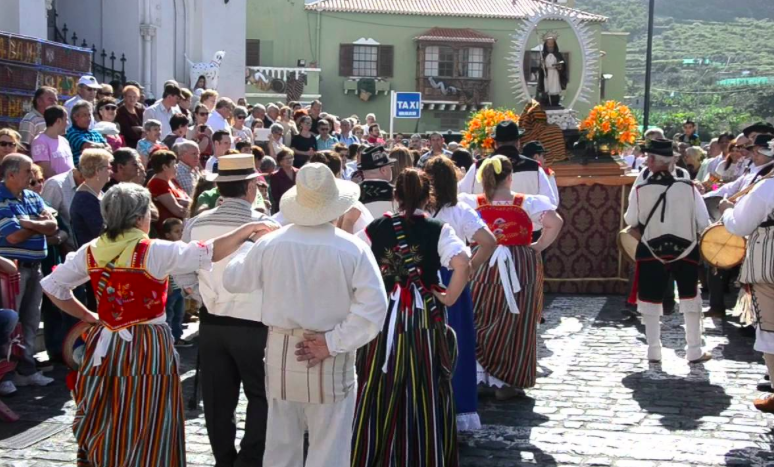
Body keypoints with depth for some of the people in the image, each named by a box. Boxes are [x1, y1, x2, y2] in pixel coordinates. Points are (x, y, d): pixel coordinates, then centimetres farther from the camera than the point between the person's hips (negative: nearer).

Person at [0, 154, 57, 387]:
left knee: (31, 320, 12)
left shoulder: (33, 197, 11)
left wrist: (29, 223, -15)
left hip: (34, 267, 8)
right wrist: (40, 223, -5)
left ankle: (26, 368, 21)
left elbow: (52, 226, 2)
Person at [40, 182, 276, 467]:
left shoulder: (90, 252, 2)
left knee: (100, 432, 16)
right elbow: (211, 253, -15)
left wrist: (88, 316, 13)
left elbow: (52, 286, 10)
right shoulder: (154, 252, -14)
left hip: (104, 347, 5)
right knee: (144, 436, 7)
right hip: (146, 349, -5)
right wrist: (250, 229, -5)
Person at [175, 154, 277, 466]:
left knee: (218, 398, 12)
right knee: (261, 395, 10)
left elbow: (183, 277, 5)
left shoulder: (196, 224, -1)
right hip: (253, 325, -4)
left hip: (211, 323, 4)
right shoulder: (263, 225, -13)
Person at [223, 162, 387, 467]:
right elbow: (373, 307, -19)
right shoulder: (353, 249, -13)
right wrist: (333, 343, -14)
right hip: (330, 360, -3)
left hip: (280, 352, 3)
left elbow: (232, 281, 7)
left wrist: (247, 246, 23)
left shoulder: (270, 243, -8)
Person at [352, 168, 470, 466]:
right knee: (426, 390, 8)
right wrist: (450, 297, -10)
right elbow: (462, 262, -21)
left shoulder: (377, 227, 1)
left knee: (380, 388, 11)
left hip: (383, 315, 2)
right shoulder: (438, 229, -5)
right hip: (424, 317, -2)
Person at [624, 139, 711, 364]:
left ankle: (654, 350, 17)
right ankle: (694, 351, 17)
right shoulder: (688, 187, -10)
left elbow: (631, 221, -1)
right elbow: (704, 222, -7)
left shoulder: (640, 190, -12)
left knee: (651, 301, 13)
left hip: (651, 252, 0)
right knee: (690, 299, 13)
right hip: (685, 250, 1)